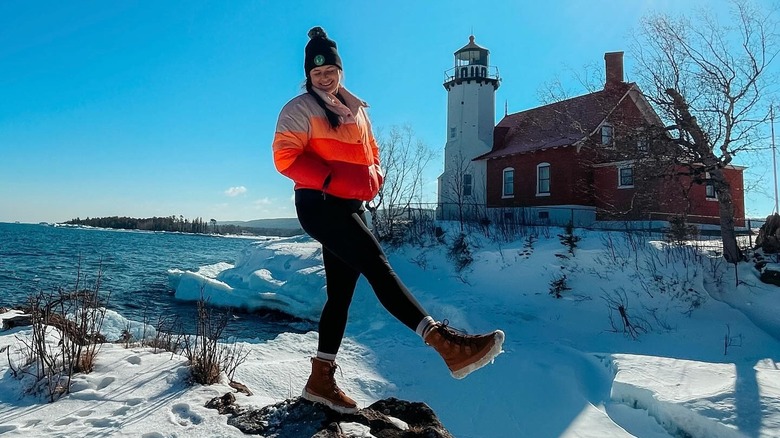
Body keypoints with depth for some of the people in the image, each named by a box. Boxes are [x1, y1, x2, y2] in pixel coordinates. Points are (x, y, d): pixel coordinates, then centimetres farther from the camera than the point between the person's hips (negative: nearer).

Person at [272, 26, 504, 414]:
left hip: (352, 207, 8)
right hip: (320, 204, -7)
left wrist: (374, 176, 1)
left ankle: (321, 380, 17)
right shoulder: (300, 109, 0)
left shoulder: (357, 110, 20)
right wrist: (332, 180, -20)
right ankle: (446, 343, -32)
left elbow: (370, 152, 24)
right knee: (377, 264, -23)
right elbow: (286, 157, -10)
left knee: (341, 292, 7)